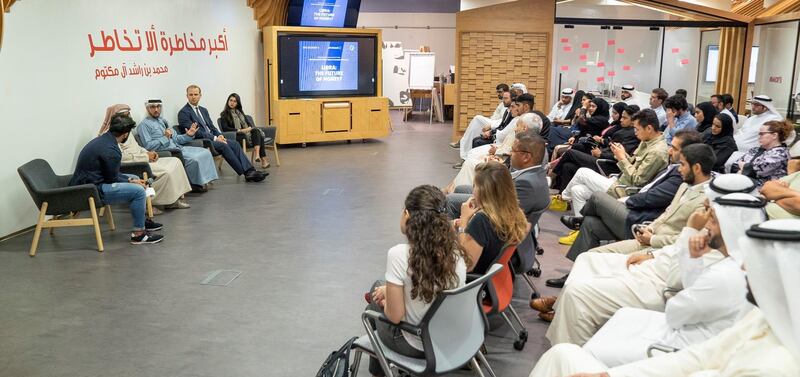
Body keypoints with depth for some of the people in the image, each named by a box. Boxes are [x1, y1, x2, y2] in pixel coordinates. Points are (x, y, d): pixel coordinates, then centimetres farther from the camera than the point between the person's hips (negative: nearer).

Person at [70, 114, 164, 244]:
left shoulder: (103, 140, 9)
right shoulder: (110, 150, -23)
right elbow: (112, 179, -15)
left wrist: (130, 179, 10)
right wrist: (131, 182, 1)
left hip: (87, 182, 11)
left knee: (134, 178, 22)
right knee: (138, 191, -20)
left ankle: (142, 220, 30)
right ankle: (138, 233, -12)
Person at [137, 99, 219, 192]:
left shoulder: (163, 121, 21)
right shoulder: (144, 124, -2)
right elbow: (148, 146, -13)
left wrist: (188, 135, 2)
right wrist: (165, 137, -17)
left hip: (178, 147, 8)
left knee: (205, 152, -6)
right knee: (194, 159, -26)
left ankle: (203, 181, -4)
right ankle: (195, 185, -6)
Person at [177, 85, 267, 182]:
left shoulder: (203, 110, 20)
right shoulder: (183, 113, -4)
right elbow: (193, 132, -14)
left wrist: (219, 135, -3)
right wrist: (215, 138, -19)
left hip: (212, 138, 7)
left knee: (234, 143, -16)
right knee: (223, 146, -30)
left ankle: (250, 171, -27)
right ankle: (246, 173, -30)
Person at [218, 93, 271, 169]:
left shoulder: (240, 112, 25)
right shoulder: (224, 114, 5)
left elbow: (248, 121, 19)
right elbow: (225, 128, -8)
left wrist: (250, 128, -6)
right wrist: (239, 130, -17)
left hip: (247, 132, 6)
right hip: (236, 136, -6)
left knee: (256, 131, -30)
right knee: (259, 136, -30)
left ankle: (258, 155, -44)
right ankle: (264, 159, -37)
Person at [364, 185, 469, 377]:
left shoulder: (399, 254, -28)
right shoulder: (456, 251, -11)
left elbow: (395, 316, -21)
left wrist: (385, 299, 1)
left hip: (415, 345, -5)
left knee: (375, 302, 27)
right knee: (382, 288, 28)